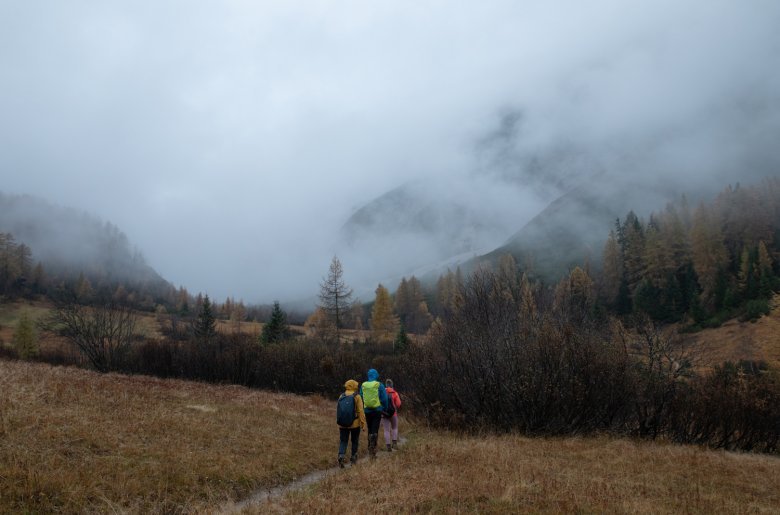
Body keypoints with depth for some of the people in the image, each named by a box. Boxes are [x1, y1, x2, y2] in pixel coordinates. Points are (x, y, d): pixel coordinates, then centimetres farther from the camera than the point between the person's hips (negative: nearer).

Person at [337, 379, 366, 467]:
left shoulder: (341, 396, 3)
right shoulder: (357, 397, -8)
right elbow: (360, 411, -12)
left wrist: (338, 421, 19)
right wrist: (363, 423, -7)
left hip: (343, 424, 2)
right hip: (355, 423, -2)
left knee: (343, 441, 5)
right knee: (355, 441, 13)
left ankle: (341, 455, -17)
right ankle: (353, 458, 19)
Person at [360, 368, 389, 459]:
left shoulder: (363, 385, 3)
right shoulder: (380, 385, -6)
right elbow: (384, 399, -5)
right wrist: (385, 409, 9)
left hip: (367, 411, 3)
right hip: (377, 410, -3)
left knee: (370, 430, 15)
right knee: (375, 431, -4)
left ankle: (370, 450, 16)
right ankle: (373, 450, -18)